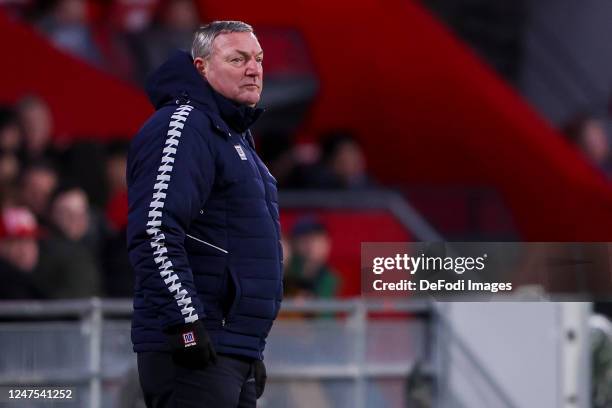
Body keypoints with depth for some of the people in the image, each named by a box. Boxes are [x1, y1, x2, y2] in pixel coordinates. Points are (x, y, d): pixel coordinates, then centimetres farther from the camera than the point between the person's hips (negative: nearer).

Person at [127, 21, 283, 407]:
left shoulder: (235, 137, 23)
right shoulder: (183, 124, -9)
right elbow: (155, 232, -21)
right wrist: (186, 322, -25)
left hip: (236, 350, 10)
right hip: (193, 349, -10)